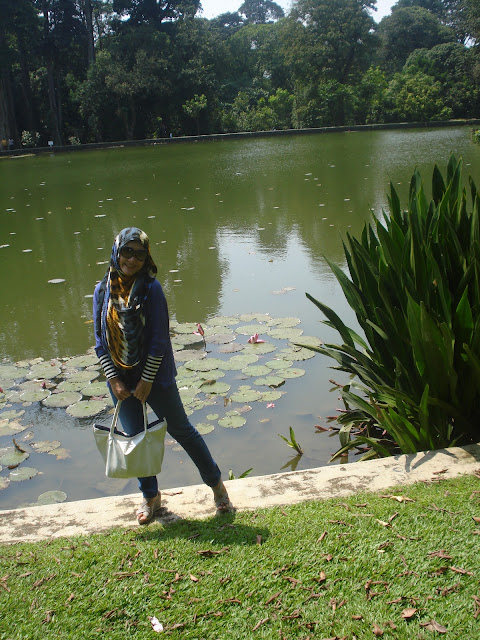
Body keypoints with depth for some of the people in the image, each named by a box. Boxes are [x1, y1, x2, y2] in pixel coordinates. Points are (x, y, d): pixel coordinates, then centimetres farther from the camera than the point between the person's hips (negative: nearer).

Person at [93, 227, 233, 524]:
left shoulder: (151, 288, -14)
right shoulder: (103, 290, -2)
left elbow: (159, 338, -14)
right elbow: (100, 340, 2)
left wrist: (146, 381, -14)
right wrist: (114, 379, -5)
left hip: (155, 377, -4)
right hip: (120, 380, 4)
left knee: (181, 430, 8)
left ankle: (216, 483, 28)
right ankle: (151, 497, 36)